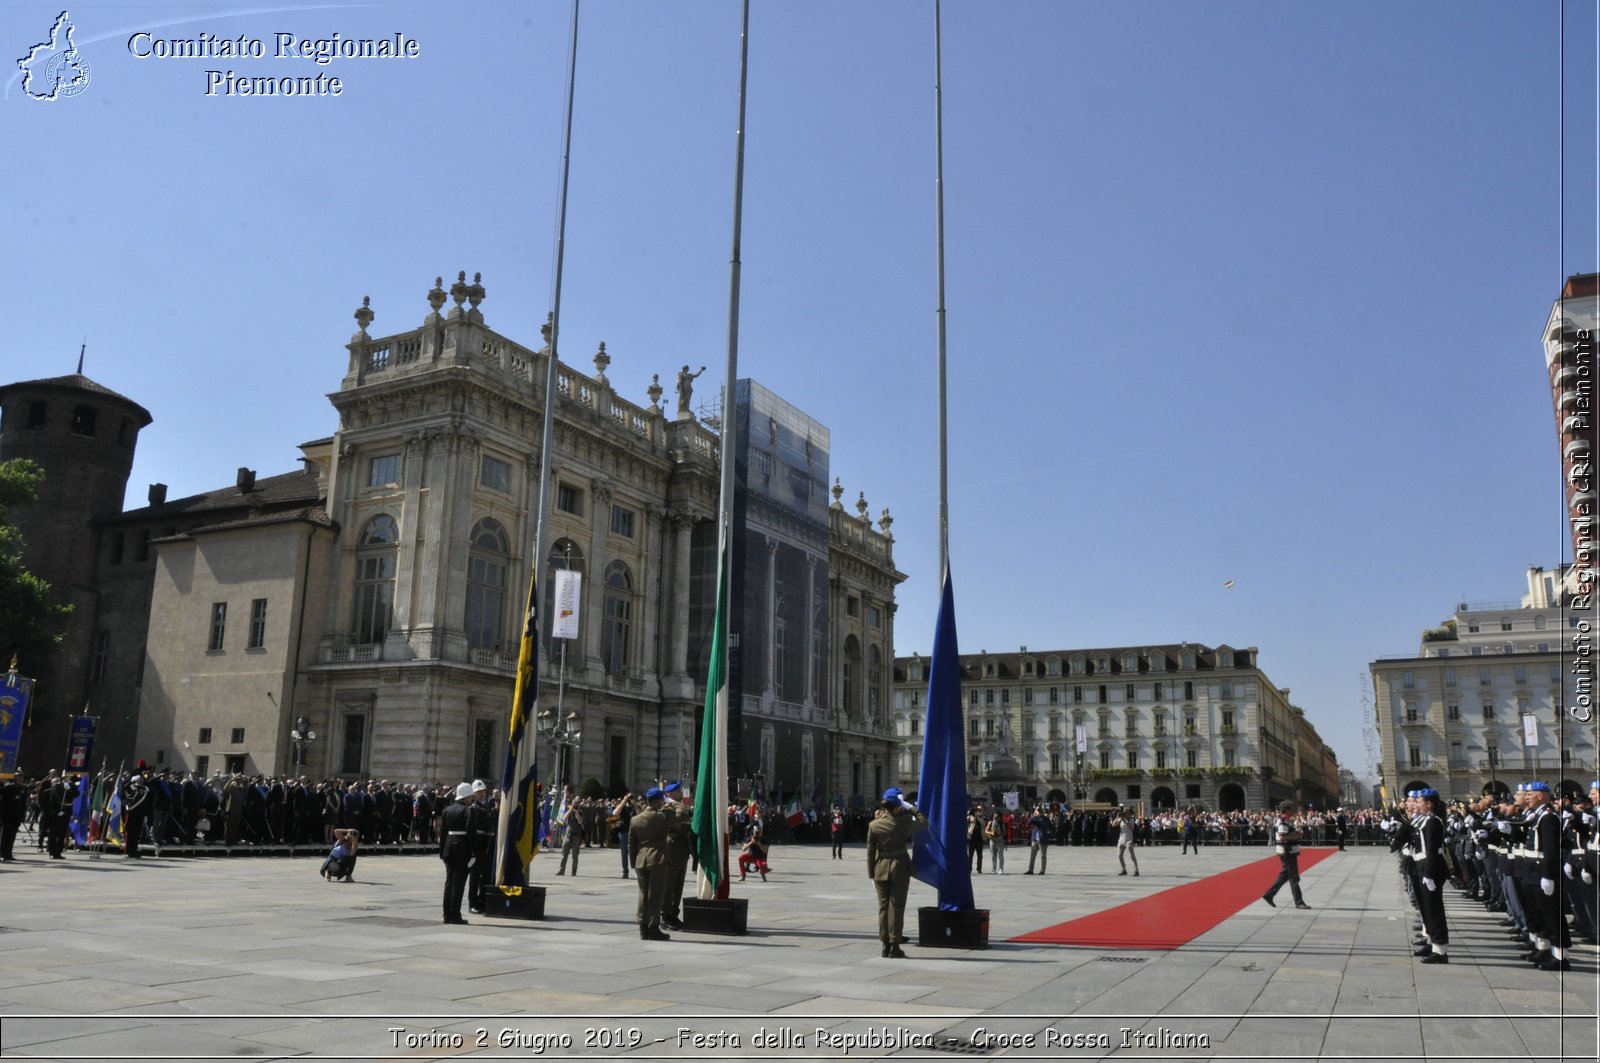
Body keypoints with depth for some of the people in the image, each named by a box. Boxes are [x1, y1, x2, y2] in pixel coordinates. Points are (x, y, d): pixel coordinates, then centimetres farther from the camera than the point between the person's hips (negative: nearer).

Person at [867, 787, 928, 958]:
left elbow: (870, 852, 0)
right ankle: (894, 946, 4)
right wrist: (912, 808, 12)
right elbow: (924, 823, 7)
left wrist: (871, 874, 7)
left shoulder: (874, 825, -4)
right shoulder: (904, 822, -10)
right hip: (900, 867, -2)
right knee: (896, 907, 4)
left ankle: (885, 945, 14)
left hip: (881, 869, 2)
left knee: (883, 906, 11)